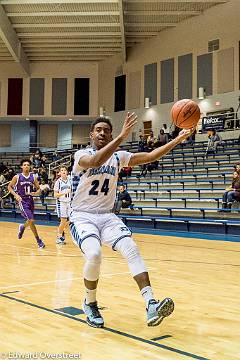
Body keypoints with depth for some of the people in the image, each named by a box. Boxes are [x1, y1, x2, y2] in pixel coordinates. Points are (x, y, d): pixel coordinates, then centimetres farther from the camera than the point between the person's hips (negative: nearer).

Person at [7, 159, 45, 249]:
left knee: (30, 221, 15)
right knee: (31, 220, -14)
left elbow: (38, 189, 7)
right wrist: (15, 195, -11)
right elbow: (9, 186, 4)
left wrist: (36, 193, -15)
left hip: (30, 200, 4)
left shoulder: (33, 177, 0)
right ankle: (38, 240, -2)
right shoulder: (17, 177, -7)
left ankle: (22, 227, 50)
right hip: (22, 201, -4)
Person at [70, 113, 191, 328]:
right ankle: (90, 304, -2)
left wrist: (178, 140, -11)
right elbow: (95, 162, -33)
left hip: (107, 216, 4)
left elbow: (150, 156, -1)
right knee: (94, 254, -29)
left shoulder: (118, 157, 6)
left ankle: (151, 306, -27)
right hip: (82, 217, -4)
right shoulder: (81, 155, -9)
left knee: (131, 249, -21)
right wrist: (122, 137, -40)